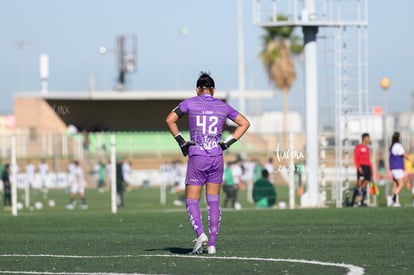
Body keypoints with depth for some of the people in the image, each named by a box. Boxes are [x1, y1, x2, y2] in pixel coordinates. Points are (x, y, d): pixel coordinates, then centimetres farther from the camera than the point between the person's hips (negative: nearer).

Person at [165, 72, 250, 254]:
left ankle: (200, 234, -20)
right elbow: (244, 123, 13)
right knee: (214, 201, 9)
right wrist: (228, 143, 9)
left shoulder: (190, 103, 2)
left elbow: (170, 120, -5)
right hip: (217, 157, 2)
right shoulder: (222, 106, 9)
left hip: (196, 157, -2)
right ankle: (212, 244, 6)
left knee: (192, 201, 3)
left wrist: (181, 142, 1)